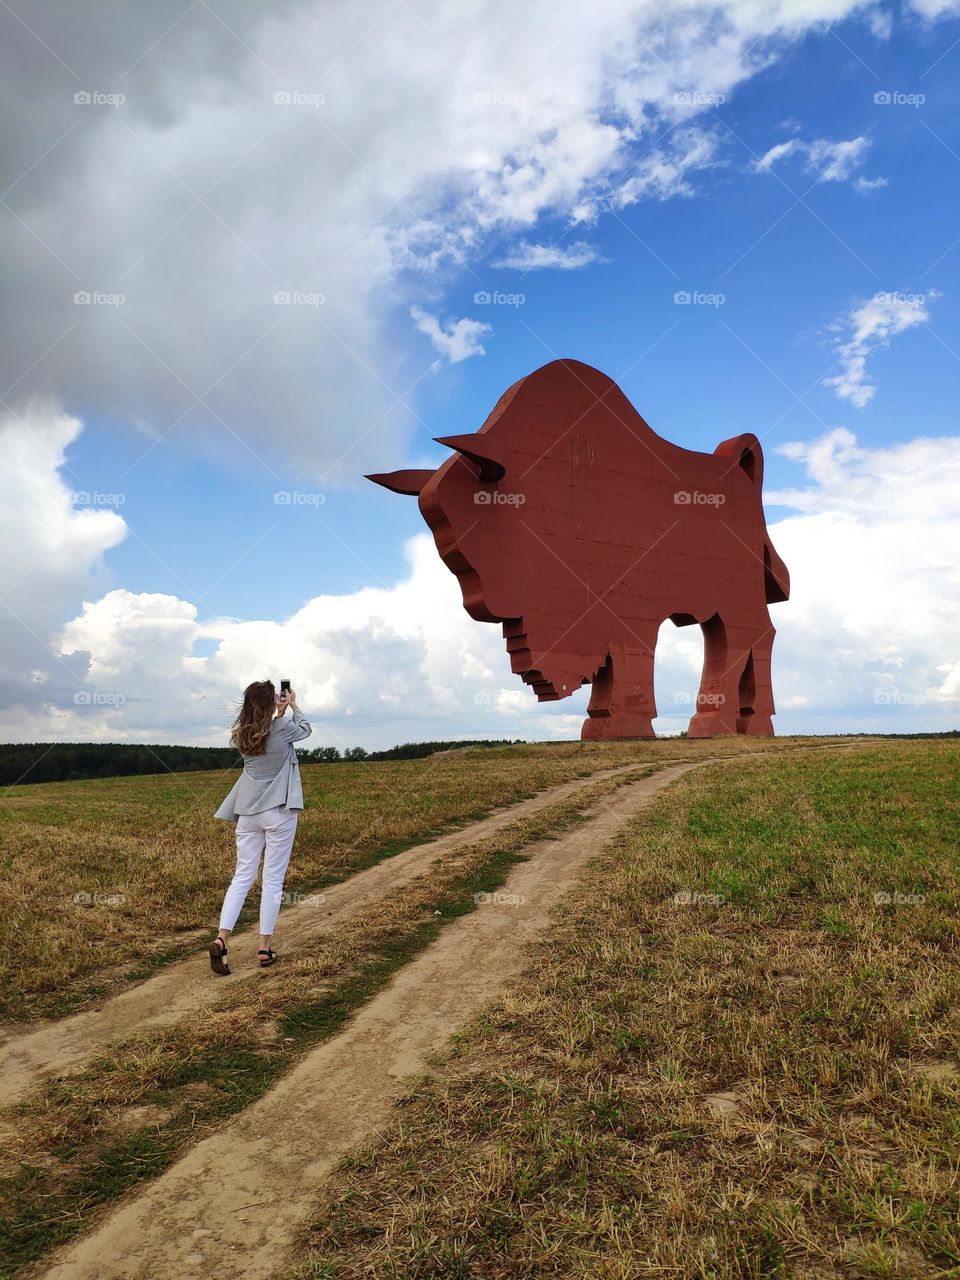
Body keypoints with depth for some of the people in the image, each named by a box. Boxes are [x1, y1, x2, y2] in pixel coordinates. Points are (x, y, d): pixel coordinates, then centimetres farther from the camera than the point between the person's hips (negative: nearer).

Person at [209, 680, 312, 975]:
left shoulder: (241, 734, 2)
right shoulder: (282, 729, -11)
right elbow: (305, 729, 12)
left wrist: (279, 713, 28)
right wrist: (293, 706, 27)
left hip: (248, 812, 4)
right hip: (279, 812, -4)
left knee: (242, 876, 9)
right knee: (273, 879, 3)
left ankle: (221, 939, -6)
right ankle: (265, 948, 8)